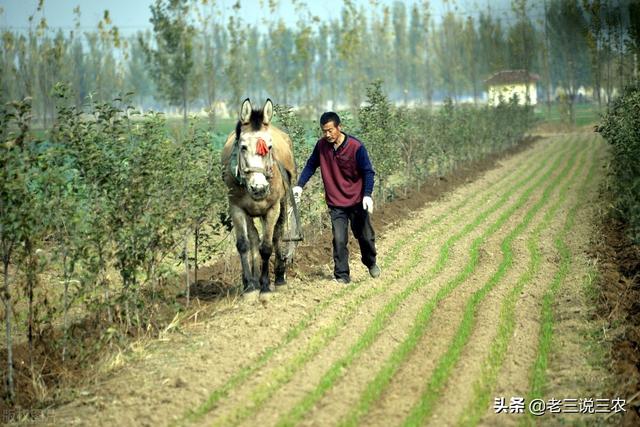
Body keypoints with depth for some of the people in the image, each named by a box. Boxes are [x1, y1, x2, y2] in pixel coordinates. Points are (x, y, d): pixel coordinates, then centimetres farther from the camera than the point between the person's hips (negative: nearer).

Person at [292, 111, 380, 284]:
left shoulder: (355, 147, -18)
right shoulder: (321, 145, -7)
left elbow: (368, 172, -12)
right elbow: (311, 165, 4)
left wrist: (367, 195, -24)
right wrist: (299, 185, -8)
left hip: (357, 201, -1)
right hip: (335, 203, 1)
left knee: (365, 236, 16)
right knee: (339, 240, -8)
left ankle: (371, 263, 43)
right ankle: (342, 276, -1)